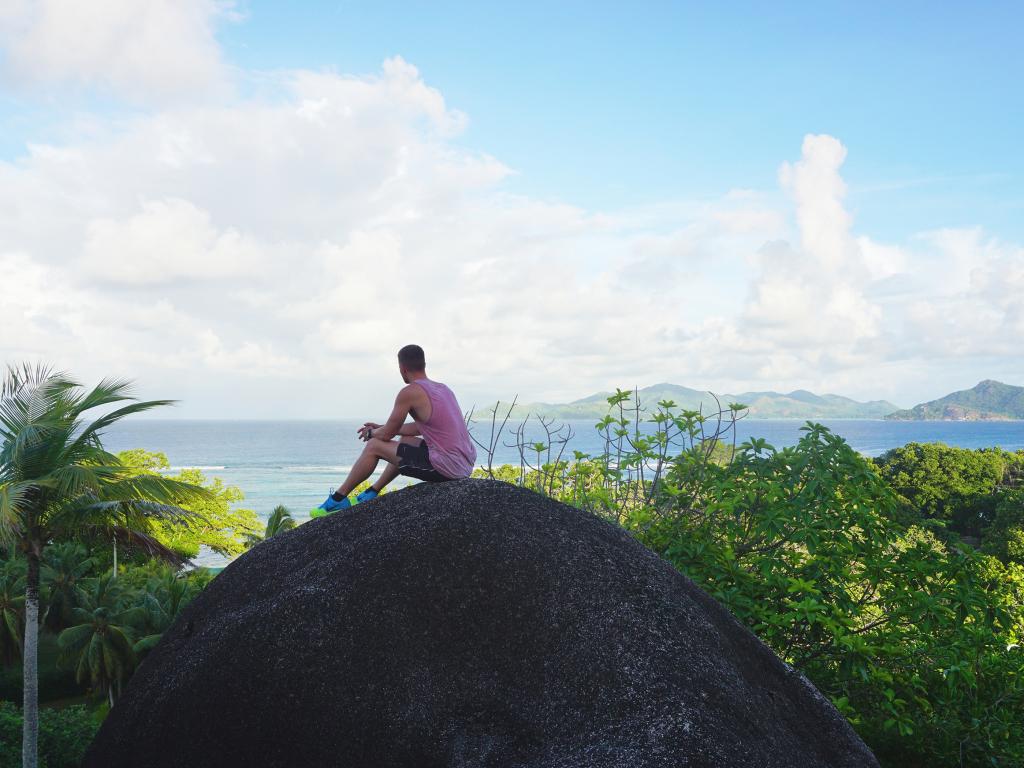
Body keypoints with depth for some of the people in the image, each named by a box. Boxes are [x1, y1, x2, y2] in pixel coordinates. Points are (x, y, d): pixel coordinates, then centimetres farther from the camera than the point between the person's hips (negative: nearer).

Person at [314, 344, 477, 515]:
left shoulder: (409, 392, -10)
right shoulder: (442, 388, 16)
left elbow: (387, 434, -2)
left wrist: (371, 433, 21)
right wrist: (380, 428, 33)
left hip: (447, 467, -9)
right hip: (466, 466, 9)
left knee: (374, 446, 4)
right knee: (405, 440, 31)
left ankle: (338, 500, 18)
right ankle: (371, 493, 37)